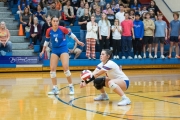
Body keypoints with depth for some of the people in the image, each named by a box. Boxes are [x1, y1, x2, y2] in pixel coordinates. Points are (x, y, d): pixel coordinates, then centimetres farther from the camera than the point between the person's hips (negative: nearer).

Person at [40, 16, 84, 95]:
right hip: (54, 50, 4)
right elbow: (47, 41, 11)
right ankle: (55, 88, 8)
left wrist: (78, 42, 5)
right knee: (52, 69, -3)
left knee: (65, 68, -14)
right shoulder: (49, 31, -5)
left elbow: (71, 34, 2)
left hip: (63, 49, -3)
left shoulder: (62, 29, -13)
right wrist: (43, 51, 14)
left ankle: (71, 87, 0)